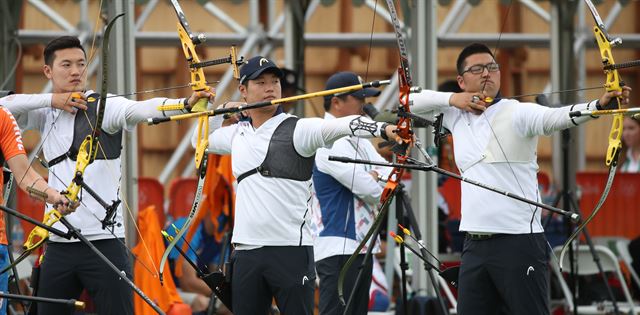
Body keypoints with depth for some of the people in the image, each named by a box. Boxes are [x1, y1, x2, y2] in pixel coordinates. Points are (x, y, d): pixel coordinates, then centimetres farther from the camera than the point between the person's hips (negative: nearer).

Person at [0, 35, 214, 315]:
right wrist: (51, 100, -5)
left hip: (104, 241, -5)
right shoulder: (45, 115, 14)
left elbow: (139, 109, -20)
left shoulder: (103, 107, -2)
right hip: (58, 246, 5)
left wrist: (186, 103, -40)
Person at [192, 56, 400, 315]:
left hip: (291, 250, -5)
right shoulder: (237, 133, 14)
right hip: (246, 252, 5)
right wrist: (221, 110, 18)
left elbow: (340, 126, -21)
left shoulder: (297, 129, -4)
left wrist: (383, 129, -38)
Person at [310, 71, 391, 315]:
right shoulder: (330, 142, -15)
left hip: (360, 246, 10)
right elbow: (371, 189, -17)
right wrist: (378, 179, 5)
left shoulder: (356, 138, 17)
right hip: (338, 249, -10)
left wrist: (375, 176, -10)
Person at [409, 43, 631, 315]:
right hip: (474, 246, 6)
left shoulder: (517, 113, -5)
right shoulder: (456, 116, 14)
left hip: (519, 242, -6)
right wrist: (450, 99, 0)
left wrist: (599, 105, -42)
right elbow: (412, 102, 19)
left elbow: (555, 117, -22)